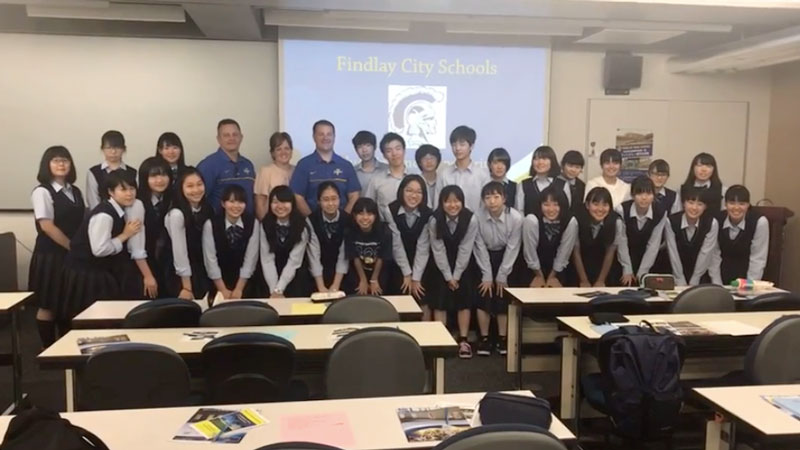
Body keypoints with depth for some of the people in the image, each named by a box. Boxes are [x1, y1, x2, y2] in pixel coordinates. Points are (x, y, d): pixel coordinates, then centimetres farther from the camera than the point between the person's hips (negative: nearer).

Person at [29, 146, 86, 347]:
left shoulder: (75, 191, 11)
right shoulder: (42, 191, -9)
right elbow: (46, 226, -16)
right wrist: (72, 246, -14)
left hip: (73, 254, 6)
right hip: (50, 254, -6)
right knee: (48, 306, 3)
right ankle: (48, 349, 15)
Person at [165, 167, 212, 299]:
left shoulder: (207, 211, 1)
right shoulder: (176, 214, -20)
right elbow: (180, 253, -18)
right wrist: (187, 287, -14)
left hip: (202, 275, 6)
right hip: (182, 279, -6)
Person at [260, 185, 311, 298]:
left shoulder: (301, 225, -12)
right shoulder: (265, 224, -6)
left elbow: (294, 260, -16)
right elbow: (267, 259, -11)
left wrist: (279, 290, -22)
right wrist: (273, 290, -21)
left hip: (296, 278, -1)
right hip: (274, 276, 1)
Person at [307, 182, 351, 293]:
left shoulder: (347, 220, -9)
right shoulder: (311, 221, -9)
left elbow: (344, 254, -11)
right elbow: (314, 255, -13)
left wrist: (336, 286, -19)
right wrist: (321, 287, -20)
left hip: (341, 275, 0)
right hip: (319, 275, 0)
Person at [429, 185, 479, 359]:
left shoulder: (471, 219, -20)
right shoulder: (434, 220, -19)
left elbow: (465, 249, -17)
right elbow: (438, 250, -16)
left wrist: (456, 276, -15)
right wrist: (448, 276, -16)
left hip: (463, 266, 0)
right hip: (441, 266, 0)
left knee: (464, 301, 2)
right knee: (439, 302, -2)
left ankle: (463, 341, 9)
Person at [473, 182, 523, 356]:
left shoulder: (515, 218, -24)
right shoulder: (478, 217, -24)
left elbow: (512, 248, -15)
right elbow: (480, 247, -14)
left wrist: (502, 276, -12)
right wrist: (487, 276, -12)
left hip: (505, 257, 0)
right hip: (485, 257, 0)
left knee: (503, 299, -3)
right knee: (484, 298, -6)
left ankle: (502, 338, 9)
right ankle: (484, 339, 5)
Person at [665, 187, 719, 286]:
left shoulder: (712, 223, -13)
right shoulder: (671, 222, -13)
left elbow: (705, 254, -11)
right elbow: (673, 253, -11)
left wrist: (693, 284, -12)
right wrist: (681, 283, -11)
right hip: (676, 275, 0)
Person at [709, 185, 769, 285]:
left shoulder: (760, 222, -14)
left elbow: (758, 259, -11)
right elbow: (714, 256, -5)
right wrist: (718, 288, -7)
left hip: (747, 277, -1)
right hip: (724, 276, 2)